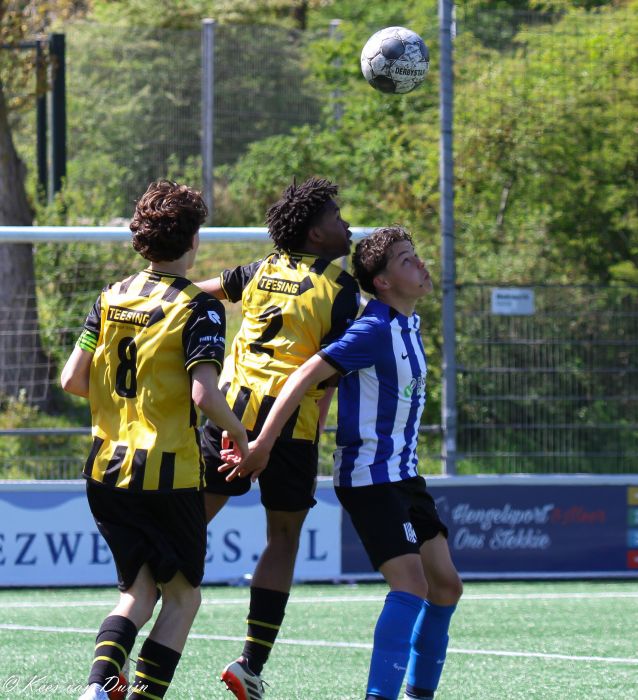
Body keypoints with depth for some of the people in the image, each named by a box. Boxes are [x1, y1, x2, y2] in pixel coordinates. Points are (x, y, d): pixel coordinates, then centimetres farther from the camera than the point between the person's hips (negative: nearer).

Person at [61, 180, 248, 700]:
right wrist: (241, 436, -5)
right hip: (169, 472, -5)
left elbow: (72, 379, 6)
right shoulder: (197, 307, -11)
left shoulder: (113, 297, 6)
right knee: (183, 595, 10)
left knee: (137, 593, 14)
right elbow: (204, 393, -21)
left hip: (106, 470, 6)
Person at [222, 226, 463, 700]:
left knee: (446, 585, 9)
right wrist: (262, 446, -23)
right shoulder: (376, 329, -18)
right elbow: (307, 375, -22)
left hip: (402, 474, 9)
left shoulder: (410, 324, 11)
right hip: (370, 476, -9)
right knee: (411, 585, -20)